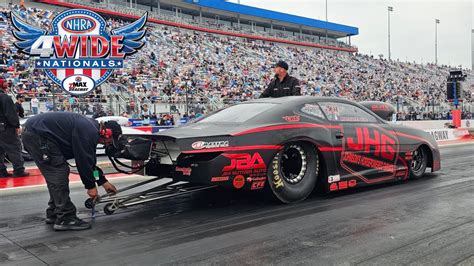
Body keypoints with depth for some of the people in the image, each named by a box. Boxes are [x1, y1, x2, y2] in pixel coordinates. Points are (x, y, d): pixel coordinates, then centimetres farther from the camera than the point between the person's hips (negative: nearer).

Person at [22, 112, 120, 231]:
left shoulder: (91, 128, 12)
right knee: (59, 173, -10)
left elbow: (89, 160, 20)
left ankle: (53, 213, 23)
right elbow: (83, 160, -16)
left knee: (57, 173, 15)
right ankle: (65, 218, -7)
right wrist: (91, 186, -4)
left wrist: (103, 182, 22)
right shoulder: (89, 132, -19)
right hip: (38, 135, -11)